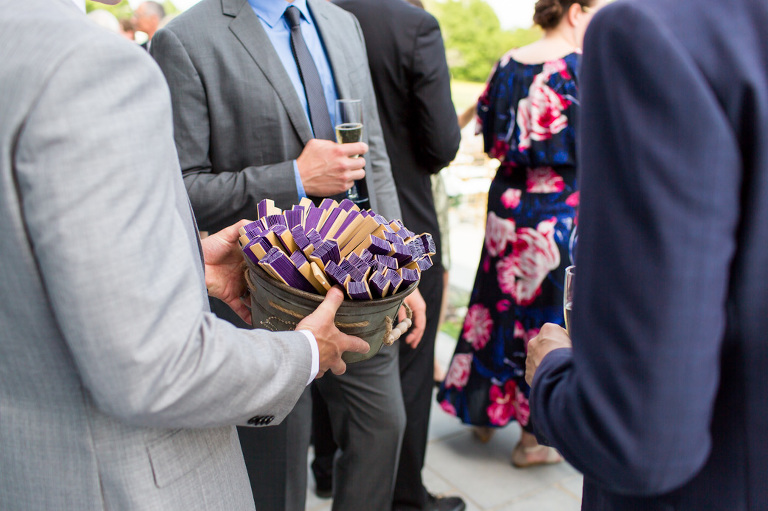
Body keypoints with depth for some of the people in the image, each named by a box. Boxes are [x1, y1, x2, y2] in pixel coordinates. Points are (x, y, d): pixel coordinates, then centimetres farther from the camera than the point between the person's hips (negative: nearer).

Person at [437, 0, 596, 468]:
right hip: (558, 212, -6)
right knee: (548, 311, 5)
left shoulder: (509, 64, 5)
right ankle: (534, 436, 19)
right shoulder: (581, 67, -14)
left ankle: (485, 411, 32)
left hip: (508, 204, 6)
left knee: (503, 297, 18)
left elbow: (491, 134, 10)